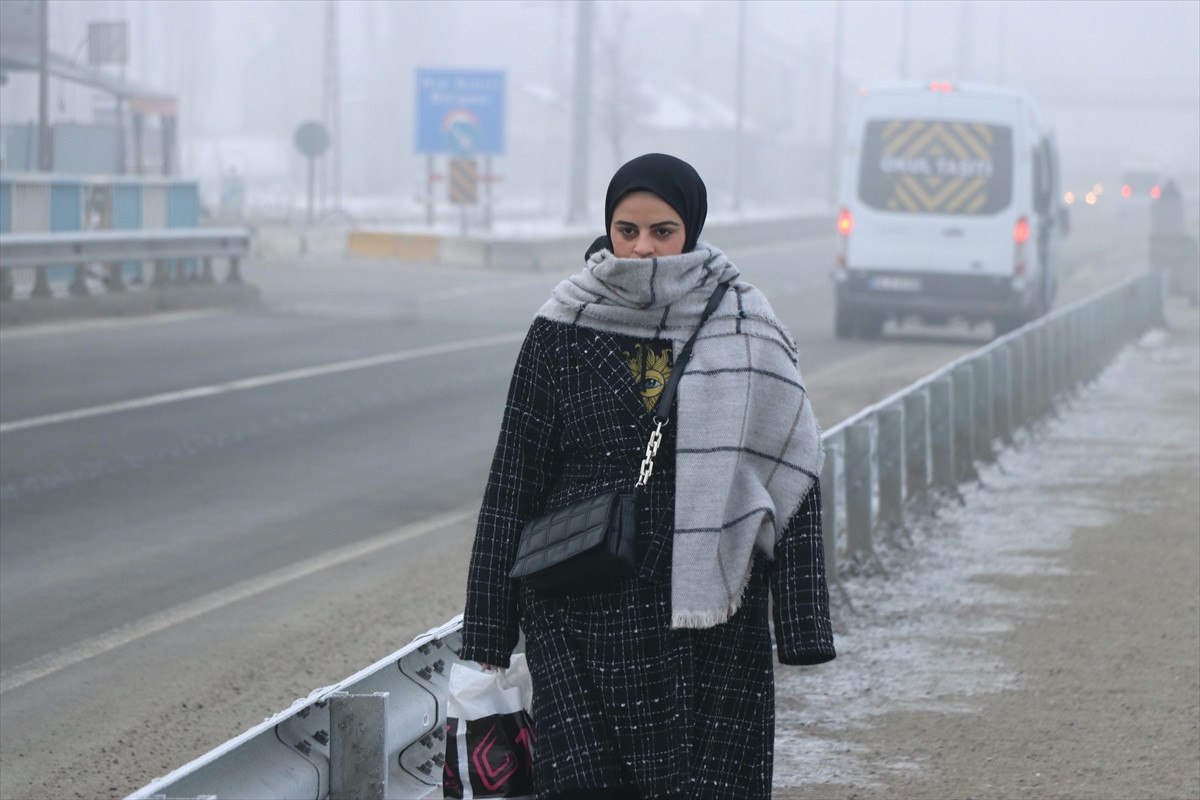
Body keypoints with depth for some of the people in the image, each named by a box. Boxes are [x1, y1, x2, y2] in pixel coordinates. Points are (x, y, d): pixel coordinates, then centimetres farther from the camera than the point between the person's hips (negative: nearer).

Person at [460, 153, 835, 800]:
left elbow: (790, 479, 2)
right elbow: (512, 489, 5)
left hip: (709, 621, 0)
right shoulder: (561, 333, 2)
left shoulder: (746, 333, 2)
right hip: (583, 616, 0)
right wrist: (486, 644, 5)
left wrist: (802, 630, -2)